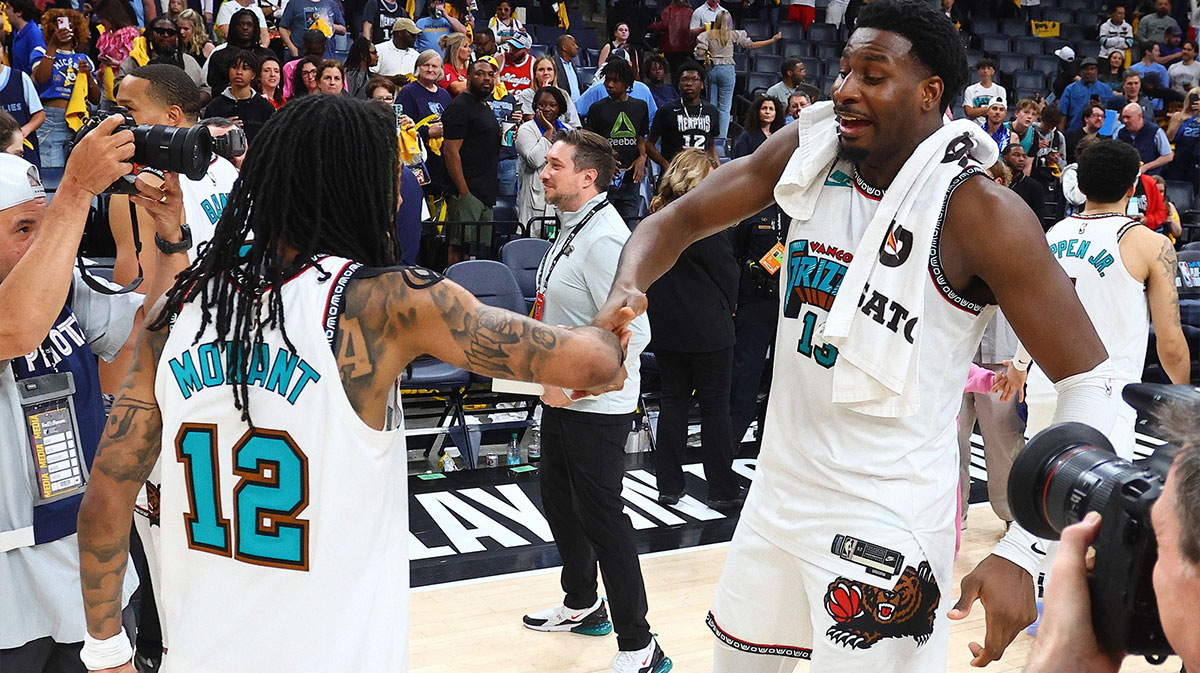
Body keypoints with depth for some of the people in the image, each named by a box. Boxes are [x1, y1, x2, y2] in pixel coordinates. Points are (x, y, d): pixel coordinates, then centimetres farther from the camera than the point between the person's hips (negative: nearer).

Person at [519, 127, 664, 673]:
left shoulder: (605, 239, -22)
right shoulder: (570, 230, 10)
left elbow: (632, 332, -27)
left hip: (596, 407, -10)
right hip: (561, 398, 10)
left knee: (601, 517, -3)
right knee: (559, 504, 21)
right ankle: (582, 606, 42)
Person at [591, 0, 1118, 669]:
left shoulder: (981, 212, -19)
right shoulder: (808, 149, -3)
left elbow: (1090, 380, -17)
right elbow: (682, 218, 4)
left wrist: (1023, 552, -25)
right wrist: (627, 289, -19)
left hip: (888, 517, -5)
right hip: (781, 489, 6)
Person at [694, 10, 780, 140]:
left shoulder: (708, 35, 1)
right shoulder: (733, 35, 0)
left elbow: (700, 53, -9)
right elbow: (751, 45, 0)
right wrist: (772, 40, 6)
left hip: (712, 70, 2)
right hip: (727, 70, -2)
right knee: (725, 107, 0)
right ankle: (722, 138, -8)